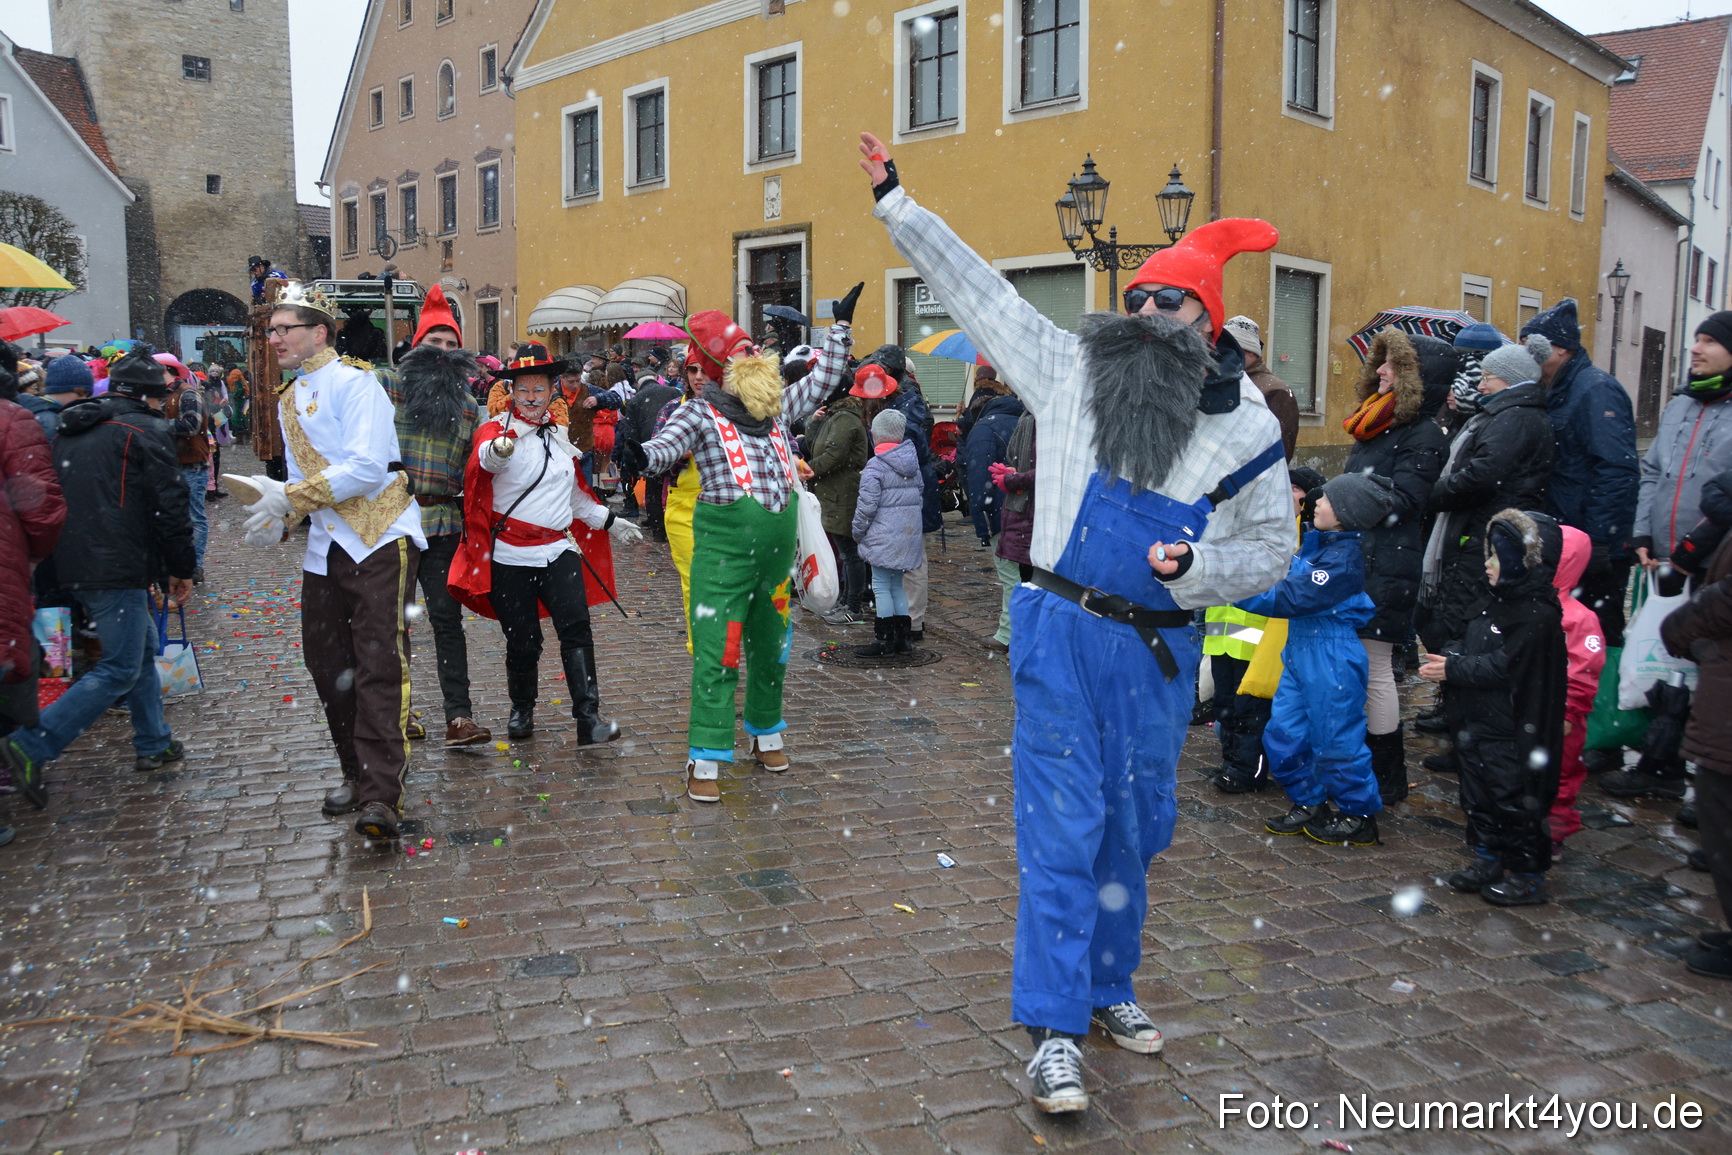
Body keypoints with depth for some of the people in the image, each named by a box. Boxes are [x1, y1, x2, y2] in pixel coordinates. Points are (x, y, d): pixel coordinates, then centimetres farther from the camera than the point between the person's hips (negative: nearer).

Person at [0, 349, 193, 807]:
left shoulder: (72, 431, 17)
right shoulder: (146, 431, -8)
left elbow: (56, 499, 24)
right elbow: (169, 507, -10)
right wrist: (181, 569, 0)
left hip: (75, 565, 9)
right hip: (119, 569, -9)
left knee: (142, 648, 20)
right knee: (121, 669, -5)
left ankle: (153, 743, 27)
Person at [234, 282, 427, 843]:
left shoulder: (354, 381, -9)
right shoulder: (288, 399, 17)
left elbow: (368, 468, -20)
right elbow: (304, 480, 20)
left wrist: (291, 498, -18)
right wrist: (280, 517, 0)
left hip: (381, 538, -8)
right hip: (326, 546, 8)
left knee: (380, 665, -13)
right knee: (327, 664, 10)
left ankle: (380, 795, -16)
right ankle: (356, 773, 27)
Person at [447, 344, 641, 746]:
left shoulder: (561, 435, 13)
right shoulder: (497, 428, -6)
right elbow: (485, 457, -32)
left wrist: (609, 522, 26)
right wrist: (499, 449, -55)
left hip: (559, 550, 4)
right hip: (510, 557, -4)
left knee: (576, 629, -11)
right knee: (522, 640, 4)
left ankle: (588, 717, -13)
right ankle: (521, 710, 29)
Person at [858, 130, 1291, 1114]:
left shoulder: (1247, 425, 2)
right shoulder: (1074, 369, 2)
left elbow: (1273, 545, 6)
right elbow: (979, 291, 7)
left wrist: (1196, 567, -13)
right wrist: (900, 205, 9)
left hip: (1159, 652, 2)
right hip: (1062, 634, -2)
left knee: (1133, 831, 14)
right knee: (1062, 829, -1)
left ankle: (1109, 987, 35)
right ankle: (1058, 1029, 8)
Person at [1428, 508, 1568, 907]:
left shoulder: (1538, 615, -21)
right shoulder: (1496, 603, 10)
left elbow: (1505, 666, -25)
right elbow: (1469, 644, 16)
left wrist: (1453, 669, -20)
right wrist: (1446, 656, -4)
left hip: (1514, 733, -9)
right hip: (1480, 723, 10)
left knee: (1516, 801, 2)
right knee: (1479, 797, 18)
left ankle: (1529, 876, 16)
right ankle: (1488, 862, 32)